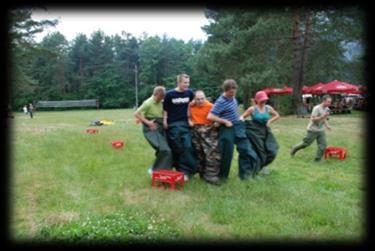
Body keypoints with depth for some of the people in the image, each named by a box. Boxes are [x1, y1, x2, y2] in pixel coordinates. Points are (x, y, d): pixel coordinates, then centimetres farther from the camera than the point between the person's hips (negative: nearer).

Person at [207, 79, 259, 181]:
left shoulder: (233, 98, 3)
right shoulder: (220, 102, -21)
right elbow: (210, 116, -26)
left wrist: (239, 119, 14)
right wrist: (225, 121, -21)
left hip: (238, 127, 8)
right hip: (227, 129, -8)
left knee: (245, 149, 9)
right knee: (226, 154, 2)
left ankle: (245, 173, 23)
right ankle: (222, 176, 21)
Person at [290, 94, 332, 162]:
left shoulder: (326, 109, 6)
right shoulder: (317, 108, -20)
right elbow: (313, 119, -23)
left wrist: (327, 125, 6)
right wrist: (322, 116, -31)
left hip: (321, 130, 7)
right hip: (313, 130, -7)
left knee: (323, 144, -2)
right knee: (306, 143, 5)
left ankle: (317, 159, 8)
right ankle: (294, 149, 27)